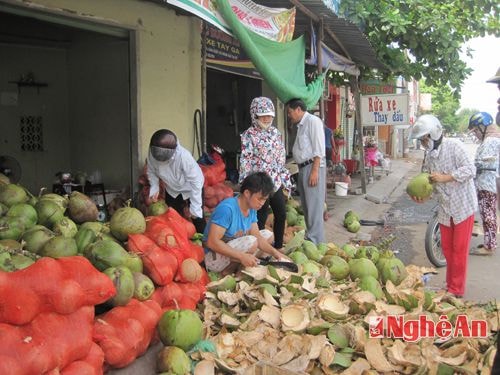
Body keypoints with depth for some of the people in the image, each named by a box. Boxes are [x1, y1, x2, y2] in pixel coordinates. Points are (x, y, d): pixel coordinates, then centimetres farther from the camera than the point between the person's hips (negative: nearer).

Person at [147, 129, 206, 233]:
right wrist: (154, 188, -21)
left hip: (191, 190, -4)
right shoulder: (153, 153, -26)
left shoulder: (183, 156, -40)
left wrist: (195, 208, -27)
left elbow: (196, 181, -30)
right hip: (172, 191, 4)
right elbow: (151, 171, -5)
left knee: (198, 221, 0)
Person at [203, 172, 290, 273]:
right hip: (213, 257, -9)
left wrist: (275, 253, -12)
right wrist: (242, 256, -34)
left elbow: (257, 236, 4)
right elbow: (212, 242, -30)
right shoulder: (227, 208, -26)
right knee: (250, 241, -29)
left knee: (267, 234, 8)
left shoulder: (252, 209, 1)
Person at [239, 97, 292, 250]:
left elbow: (282, 159, 14)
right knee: (261, 220, 1)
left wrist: (286, 182, 12)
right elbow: (245, 162, -11)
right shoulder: (249, 135, -8)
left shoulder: (276, 133, 10)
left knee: (281, 215, 12)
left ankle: (278, 247, 28)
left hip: (276, 183, 6)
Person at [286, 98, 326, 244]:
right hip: (303, 168, 9)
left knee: (314, 207, -8)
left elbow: (319, 148, -15)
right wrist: (302, 172, 13)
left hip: (312, 167, -9)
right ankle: (310, 239, 21)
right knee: (306, 207, 13)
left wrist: (314, 171, -21)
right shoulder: (301, 125, 19)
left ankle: (316, 243, -5)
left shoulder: (313, 121, -8)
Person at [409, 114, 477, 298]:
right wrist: (422, 195, -11)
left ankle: (456, 291, 8)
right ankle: (451, 286, 27)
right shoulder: (429, 156, 6)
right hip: (445, 208, 7)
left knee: (459, 249, -1)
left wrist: (445, 177, -25)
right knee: (447, 248, 13)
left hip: (463, 205, -6)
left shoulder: (454, 145, -14)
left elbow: (470, 169, -19)